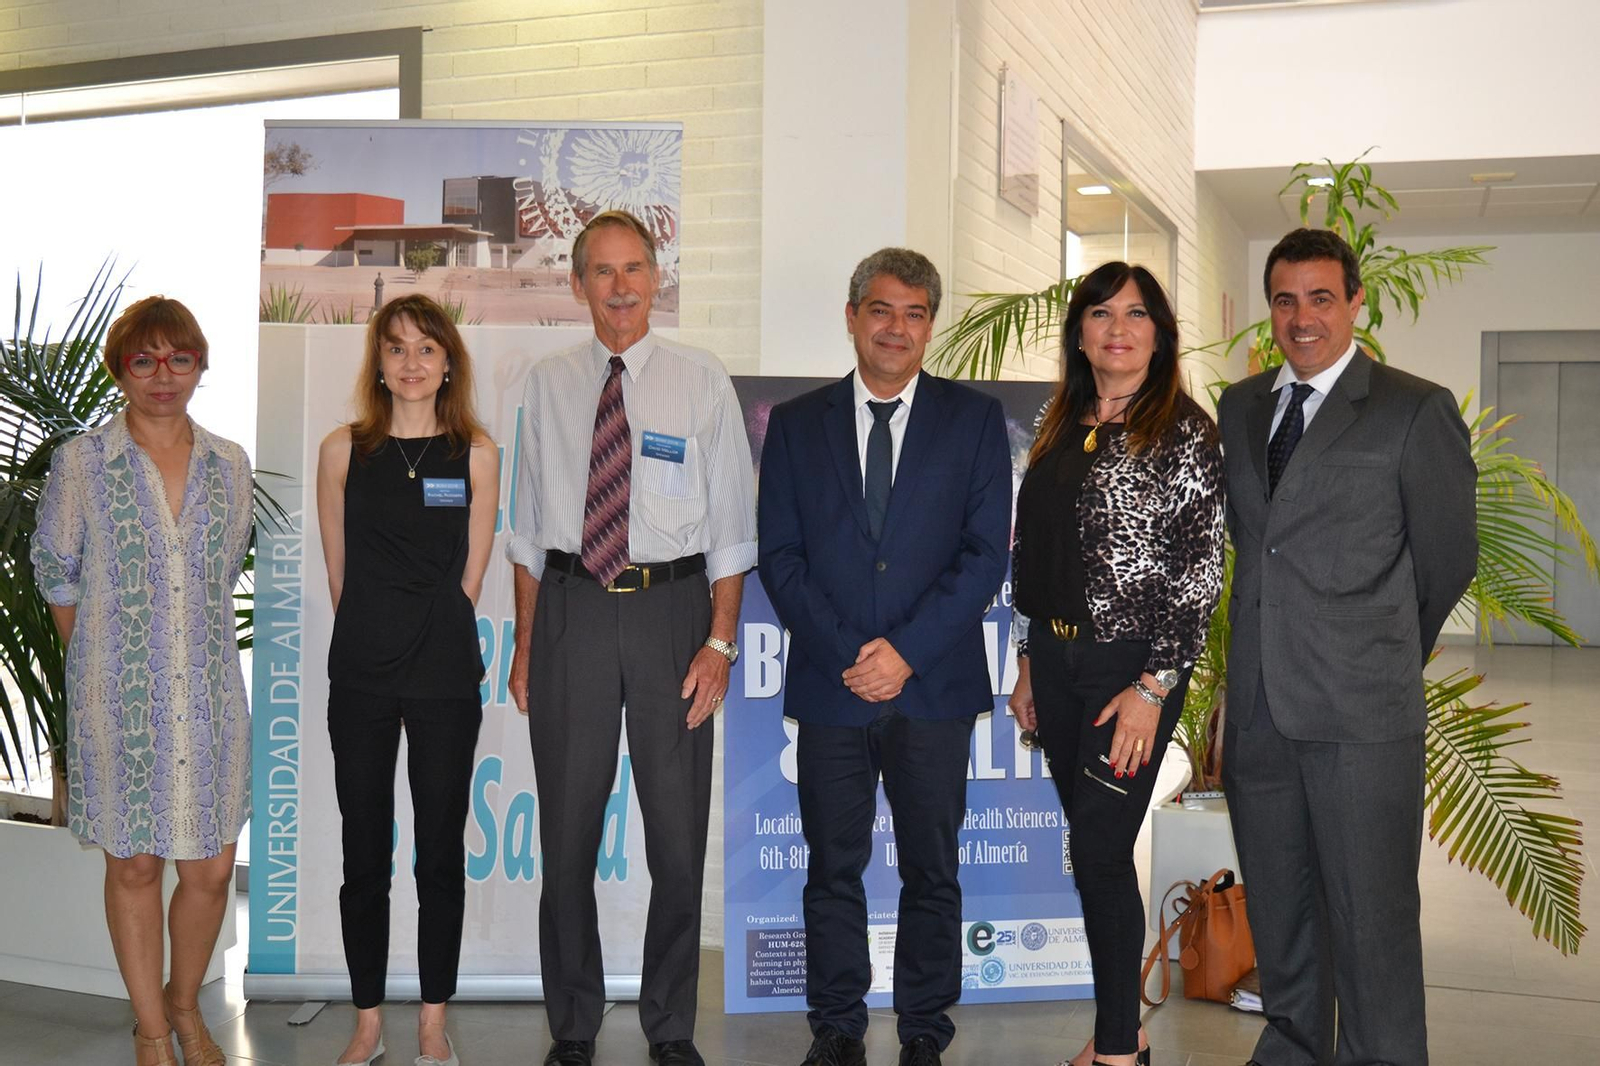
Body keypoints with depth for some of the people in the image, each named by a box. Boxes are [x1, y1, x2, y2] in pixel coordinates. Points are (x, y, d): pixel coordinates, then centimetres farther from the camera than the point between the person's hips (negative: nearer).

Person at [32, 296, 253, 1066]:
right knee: (134, 865, 9)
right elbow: (55, 571, 6)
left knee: (211, 870, 6)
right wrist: (98, 660, 8)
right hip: (118, 698, -2)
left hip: (210, 695, 2)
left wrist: (192, 648, 12)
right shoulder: (82, 462, -2)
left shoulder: (229, 465, 5)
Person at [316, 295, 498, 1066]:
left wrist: (433, 639, 4)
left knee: (441, 851, 6)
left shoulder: (476, 453, 1)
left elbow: (470, 576, 4)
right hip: (361, 677, 1)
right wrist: (376, 638, 8)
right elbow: (338, 572, 7)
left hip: (445, 677, 0)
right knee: (364, 854, 7)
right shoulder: (342, 450, 3)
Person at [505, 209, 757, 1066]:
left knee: (678, 831, 7)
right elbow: (530, 525, 8)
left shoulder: (701, 381, 0)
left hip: (672, 607, -1)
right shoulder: (548, 383, 5)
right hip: (571, 606, 2)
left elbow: (731, 526, -1)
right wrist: (524, 645, 5)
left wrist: (719, 643, -8)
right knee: (567, 831, 9)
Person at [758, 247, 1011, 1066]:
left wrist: (908, 651, -12)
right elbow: (779, 555, 2)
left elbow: (985, 552, -2)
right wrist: (847, 654, -10)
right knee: (833, 869, 8)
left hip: (935, 686, 0)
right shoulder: (796, 424, 7)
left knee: (931, 870, 8)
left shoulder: (974, 420, 5)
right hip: (829, 685, 1)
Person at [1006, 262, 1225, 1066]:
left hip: (1132, 662, -6)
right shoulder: (1060, 427, 10)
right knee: (1094, 850, 12)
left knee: (1101, 853, -5)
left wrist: (1153, 688, -17)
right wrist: (1027, 662, 13)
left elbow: (1200, 568, -13)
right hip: (1056, 655, 6)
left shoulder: (1183, 430, -8)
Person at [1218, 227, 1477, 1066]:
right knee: (1277, 902, 16)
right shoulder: (1239, 407, 11)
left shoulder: (1415, 410, -5)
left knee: (1371, 912, 1)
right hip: (1259, 704, 5)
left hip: (1360, 710, -5)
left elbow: (1448, 559, 1)